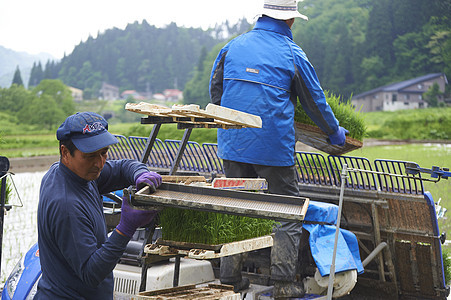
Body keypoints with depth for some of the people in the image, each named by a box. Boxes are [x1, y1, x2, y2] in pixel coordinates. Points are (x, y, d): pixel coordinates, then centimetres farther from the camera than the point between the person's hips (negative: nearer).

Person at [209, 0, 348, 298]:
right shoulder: (292, 55, -2)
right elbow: (315, 100, 6)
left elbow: (215, 92, 14)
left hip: (233, 143, 4)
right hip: (274, 147, -4)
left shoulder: (233, 46, 8)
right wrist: (334, 131, 22)